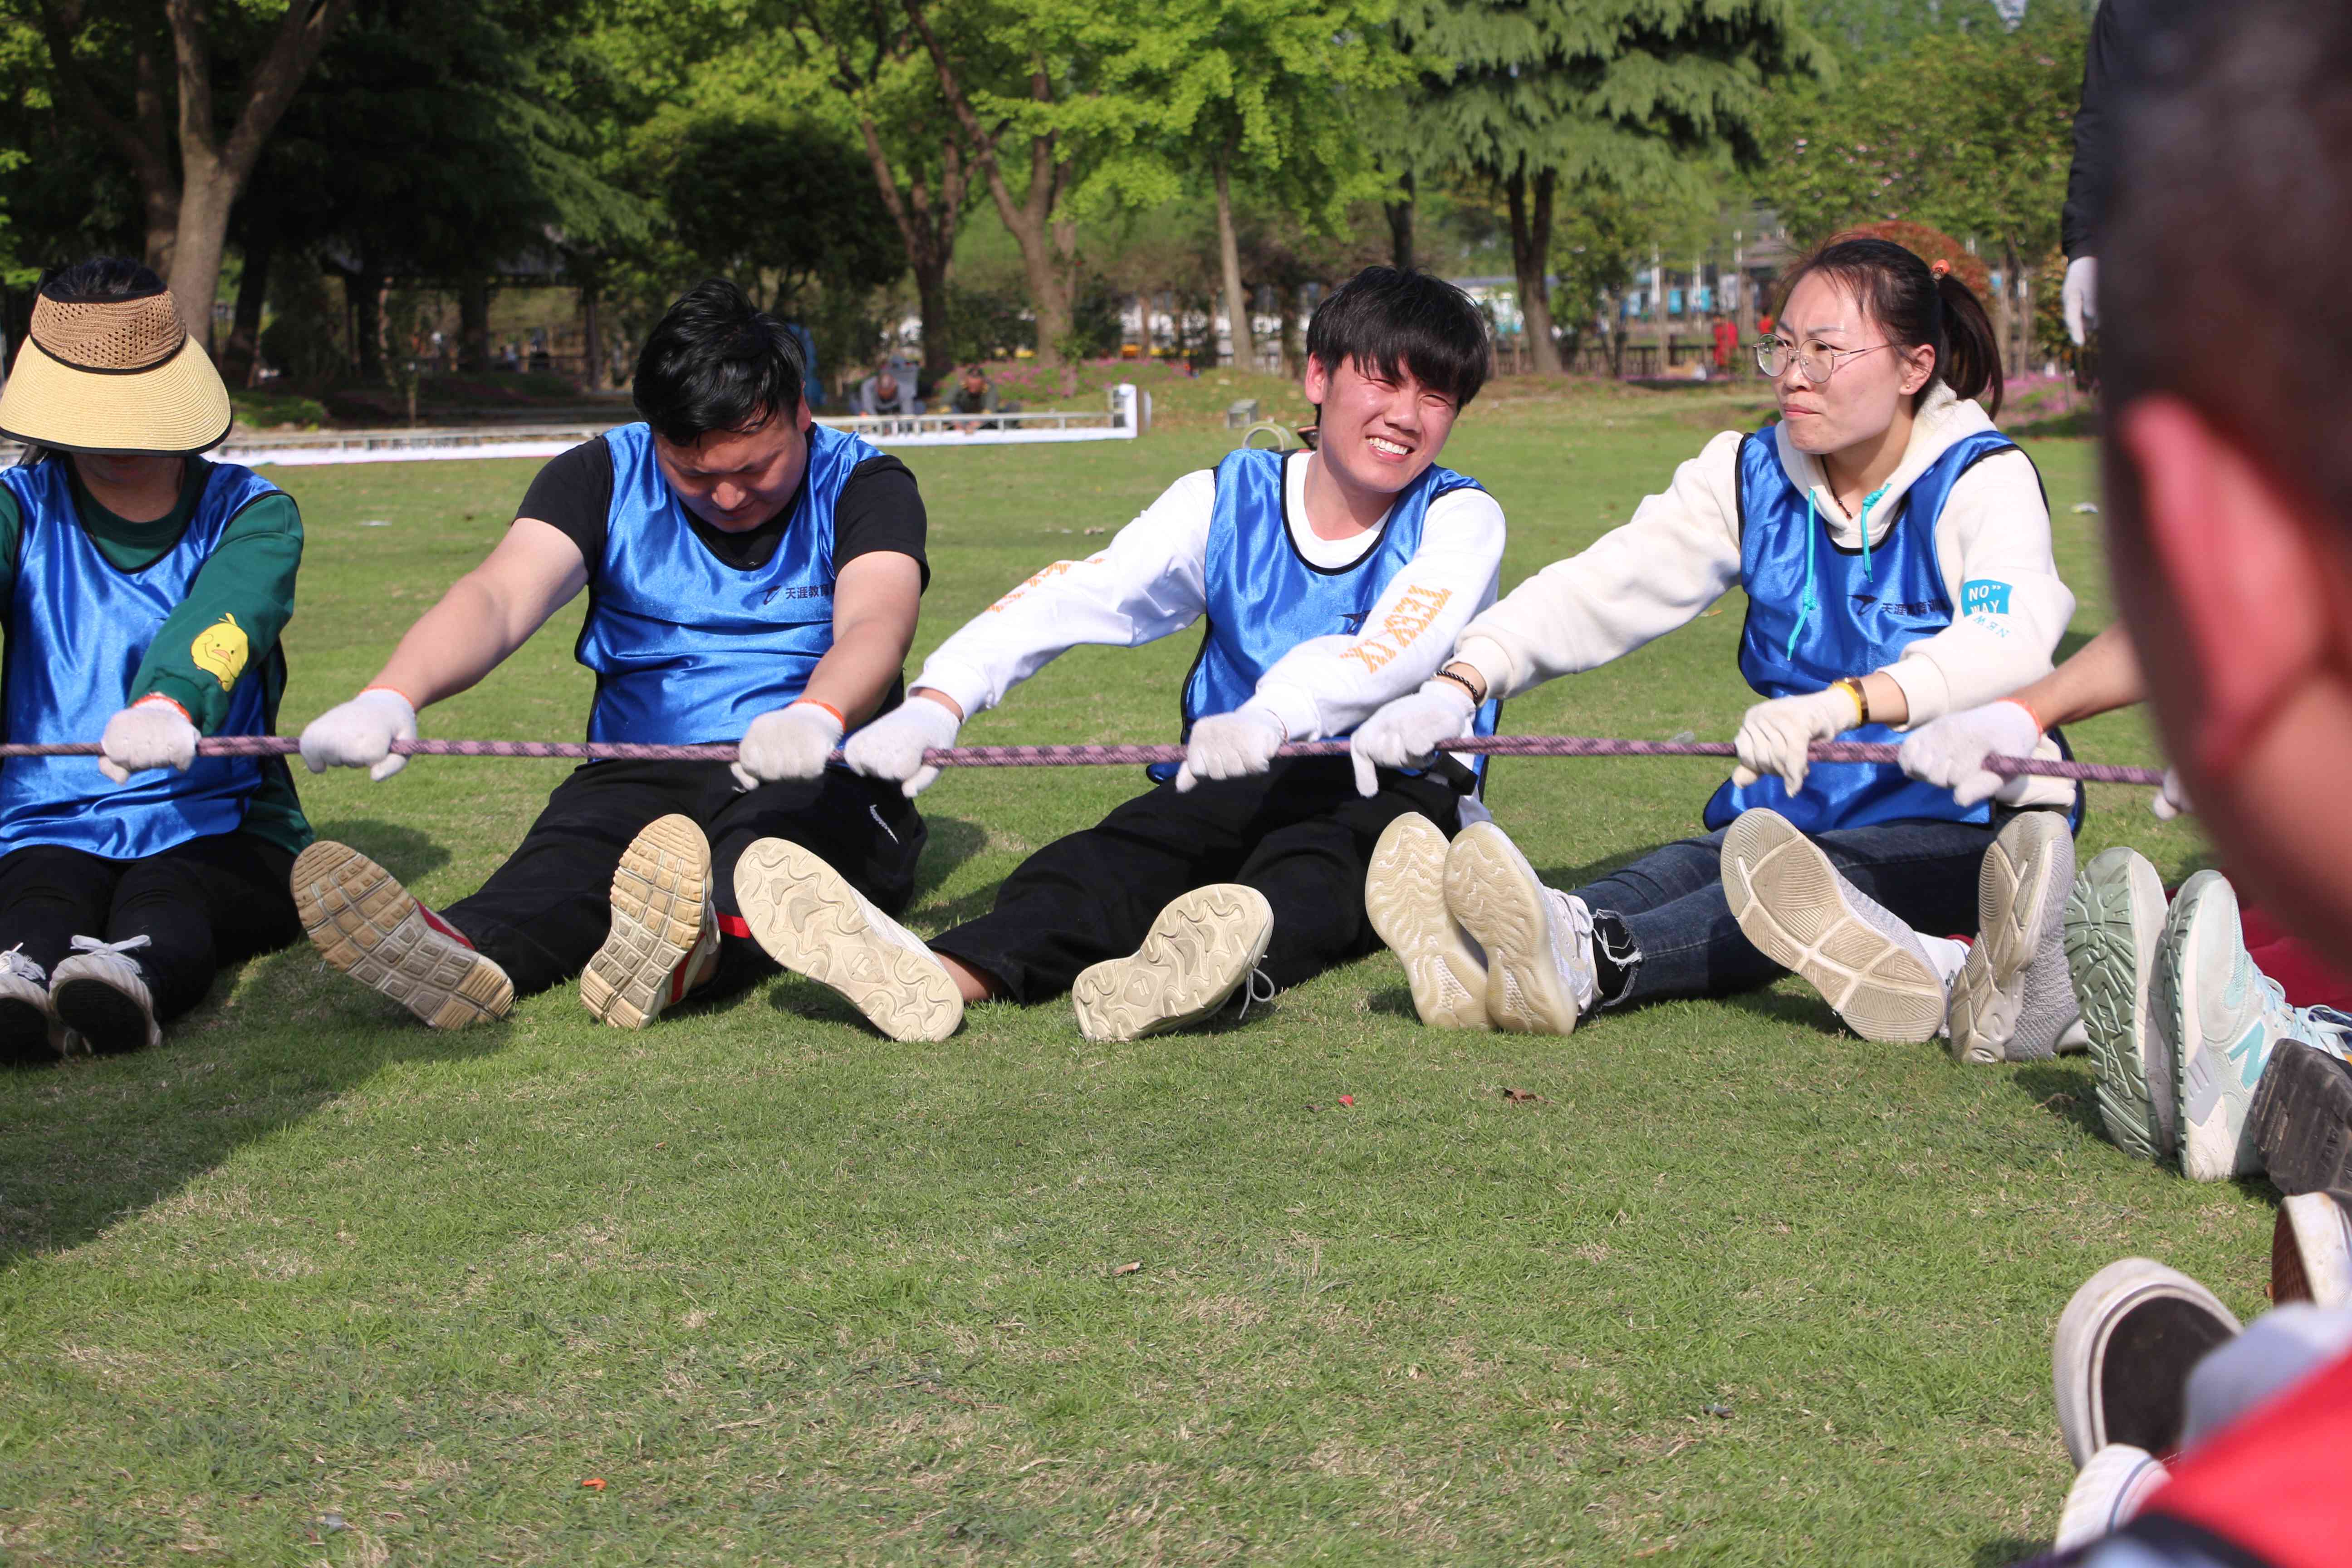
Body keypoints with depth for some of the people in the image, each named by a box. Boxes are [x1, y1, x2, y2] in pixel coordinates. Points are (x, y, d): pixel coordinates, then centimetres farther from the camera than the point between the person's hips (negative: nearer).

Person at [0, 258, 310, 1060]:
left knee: (166, 902, -36)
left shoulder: (251, 512, 6)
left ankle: (135, 967, -67)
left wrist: (172, 703, -46)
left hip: (218, 823, -1)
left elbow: (228, 612, -20)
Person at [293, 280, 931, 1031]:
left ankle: (686, 951, -70)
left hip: (821, 782, -1)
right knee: (574, 847, -33)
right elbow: (500, 596, -13)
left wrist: (817, 716, -48)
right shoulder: (605, 476, 5)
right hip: (642, 774, 2)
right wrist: (390, 695, -35)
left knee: (774, 820, -37)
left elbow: (875, 622, -22)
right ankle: (466, 951, -65)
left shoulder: (865, 484, 0)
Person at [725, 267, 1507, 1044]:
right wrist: (938, 703, -28)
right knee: (1129, 848, -28)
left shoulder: (1459, 518, -1)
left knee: (1314, 859, -37)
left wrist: (1270, 717, -45)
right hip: (1232, 786, 3)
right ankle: (941, 976, -58)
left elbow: (1397, 648, -23)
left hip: (1395, 791, -2)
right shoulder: (1227, 501, 6)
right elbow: (1073, 596, -9)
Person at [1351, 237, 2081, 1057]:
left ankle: (1589, 959, -63)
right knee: (1684, 868, -30)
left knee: (1802, 875, -36)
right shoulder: (1752, 475, 7)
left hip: (1968, 822, -4)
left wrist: (1838, 705, -47)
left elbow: (2009, 638, -29)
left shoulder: (1985, 480, -8)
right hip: (1807, 806, 5)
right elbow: (1603, 587, -5)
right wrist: (1460, 682, -24)